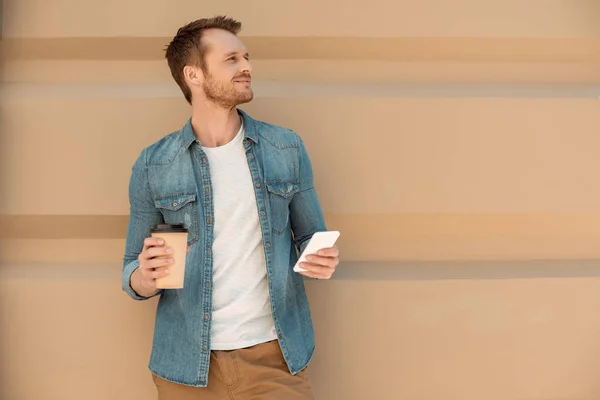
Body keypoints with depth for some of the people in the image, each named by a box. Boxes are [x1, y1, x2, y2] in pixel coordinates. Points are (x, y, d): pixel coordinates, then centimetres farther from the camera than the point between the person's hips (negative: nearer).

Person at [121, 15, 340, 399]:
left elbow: (311, 238, 8)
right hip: (187, 367, 0)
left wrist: (323, 260, -14)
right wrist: (146, 277, -19)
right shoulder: (153, 166, -3)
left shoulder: (287, 149, -1)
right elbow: (134, 278, 3)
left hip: (275, 355, 1)